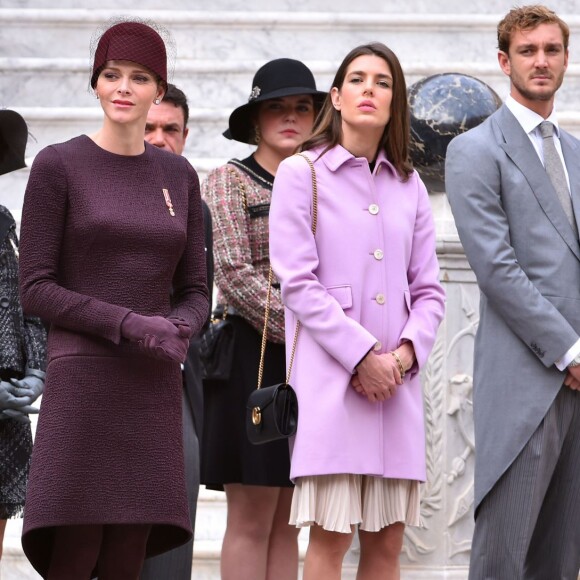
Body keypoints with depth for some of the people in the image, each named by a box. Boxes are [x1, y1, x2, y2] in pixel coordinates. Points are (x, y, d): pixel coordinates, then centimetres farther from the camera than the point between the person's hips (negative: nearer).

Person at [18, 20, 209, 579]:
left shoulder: (178, 176, 12)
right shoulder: (56, 166, -3)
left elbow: (193, 295, 13)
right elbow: (36, 289, -6)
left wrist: (177, 334, -11)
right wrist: (128, 325, -18)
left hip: (153, 392, 4)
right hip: (81, 385, -4)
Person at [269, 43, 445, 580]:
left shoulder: (409, 187, 16)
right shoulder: (300, 173, 2)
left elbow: (428, 290, 14)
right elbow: (298, 284, -6)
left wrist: (405, 354, -5)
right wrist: (363, 356, -12)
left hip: (396, 381, 4)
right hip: (330, 376, -4)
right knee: (331, 535, -10)